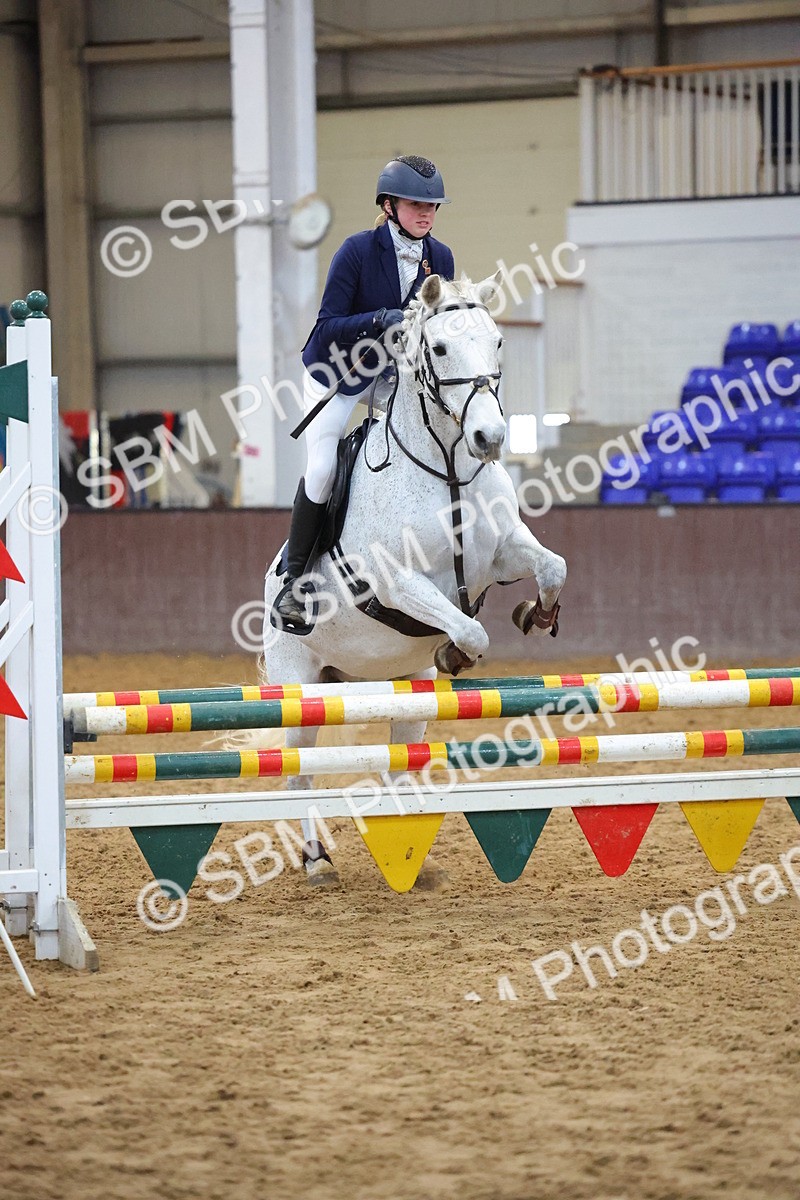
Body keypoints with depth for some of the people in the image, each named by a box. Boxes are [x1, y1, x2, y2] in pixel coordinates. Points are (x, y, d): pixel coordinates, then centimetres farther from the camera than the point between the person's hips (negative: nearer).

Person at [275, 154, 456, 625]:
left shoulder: (440, 258, -8)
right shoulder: (358, 251, -23)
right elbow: (328, 326, -25)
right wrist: (380, 320, -40)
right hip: (337, 369, -5)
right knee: (321, 471, -16)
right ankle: (295, 578, -2)